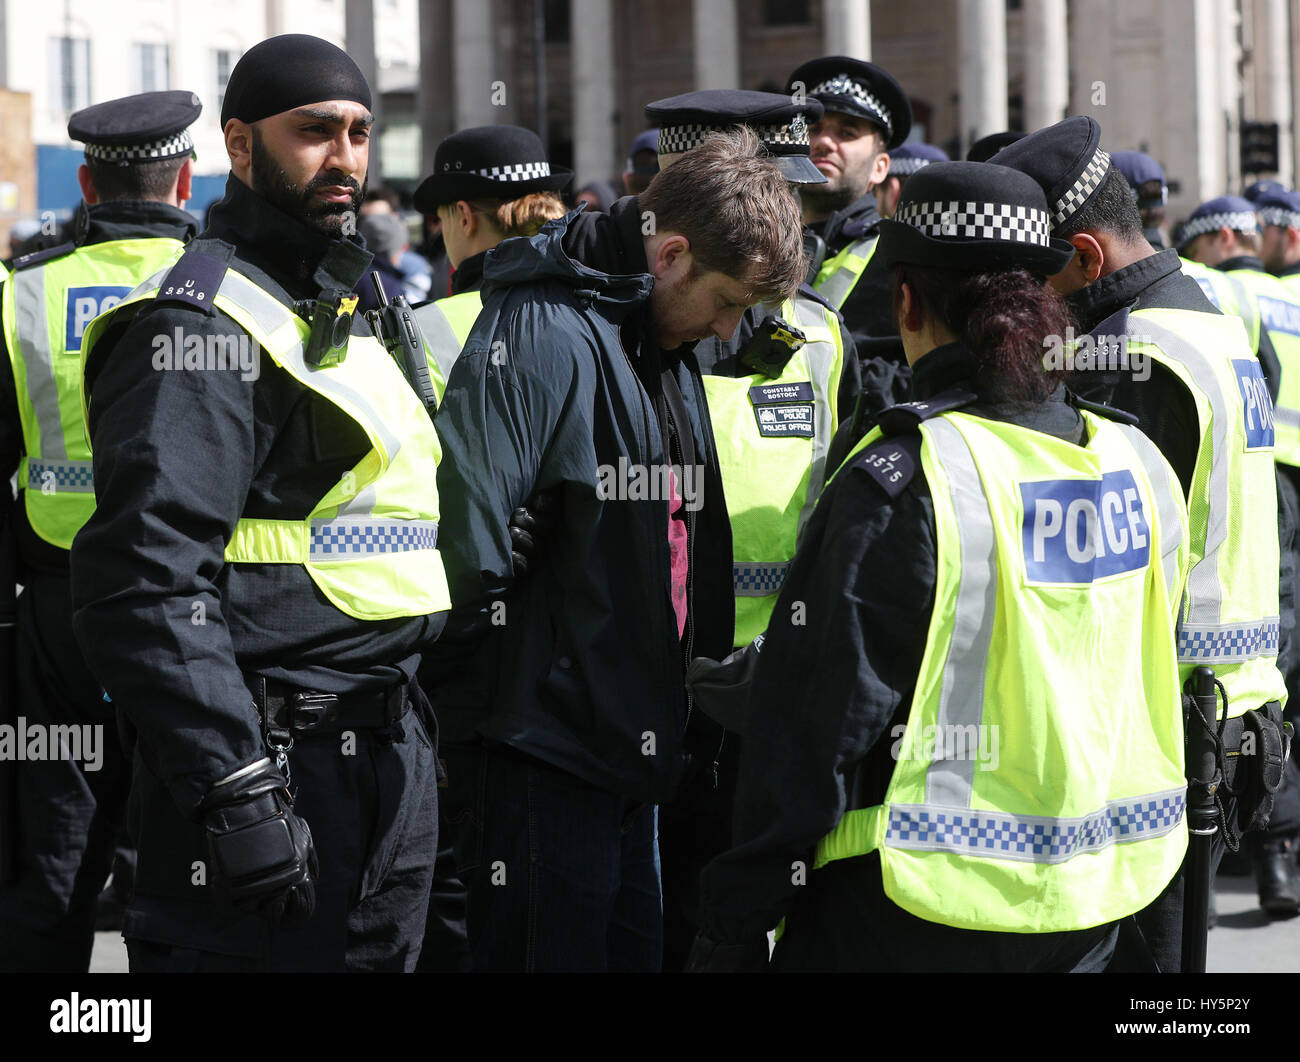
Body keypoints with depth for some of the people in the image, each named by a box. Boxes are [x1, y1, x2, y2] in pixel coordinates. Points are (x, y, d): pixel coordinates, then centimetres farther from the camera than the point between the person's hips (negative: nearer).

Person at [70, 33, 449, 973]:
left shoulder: (341, 314, 20)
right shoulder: (207, 322, -13)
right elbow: (148, 580, -23)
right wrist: (237, 789, -28)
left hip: (379, 769, 10)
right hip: (274, 771, -10)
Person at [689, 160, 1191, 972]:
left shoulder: (899, 485, -17)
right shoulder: (1140, 468, 2)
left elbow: (816, 724, -15)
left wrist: (736, 926, -8)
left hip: (922, 917, -7)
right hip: (1093, 908, 7)